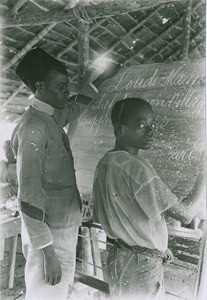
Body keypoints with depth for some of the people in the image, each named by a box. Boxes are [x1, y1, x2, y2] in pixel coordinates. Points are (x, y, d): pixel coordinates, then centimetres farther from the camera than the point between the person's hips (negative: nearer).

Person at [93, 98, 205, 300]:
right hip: (141, 266, -8)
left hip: (119, 257, 8)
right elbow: (185, 214, -23)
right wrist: (202, 179, -9)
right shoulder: (134, 166, -26)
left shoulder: (104, 164, 1)